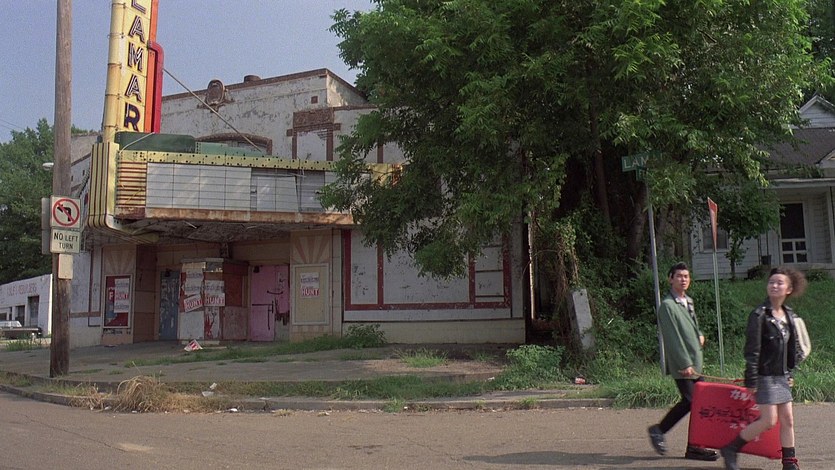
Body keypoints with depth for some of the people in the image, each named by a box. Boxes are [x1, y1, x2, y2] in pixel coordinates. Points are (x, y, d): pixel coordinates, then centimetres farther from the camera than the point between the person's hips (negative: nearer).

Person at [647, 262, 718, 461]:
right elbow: (673, 338, -17)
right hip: (681, 364, -8)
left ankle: (695, 446, 13)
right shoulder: (667, 305, -12)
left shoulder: (688, 301, 15)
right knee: (690, 401, -8)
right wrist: (685, 364, -19)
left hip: (695, 362, 8)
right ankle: (659, 430, 10)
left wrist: (699, 334, 9)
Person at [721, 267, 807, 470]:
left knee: (787, 419, 8)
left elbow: (792, 346, 19)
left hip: (781, 376, 7)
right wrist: (751, 381, -17)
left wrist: (790, 373, 16)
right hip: (765, 376, -7)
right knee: (769, 420, -7)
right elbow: (752, 350, -16)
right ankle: (730, 449, 6)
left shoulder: (789, 315, 7)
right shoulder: (759, 315, -14)